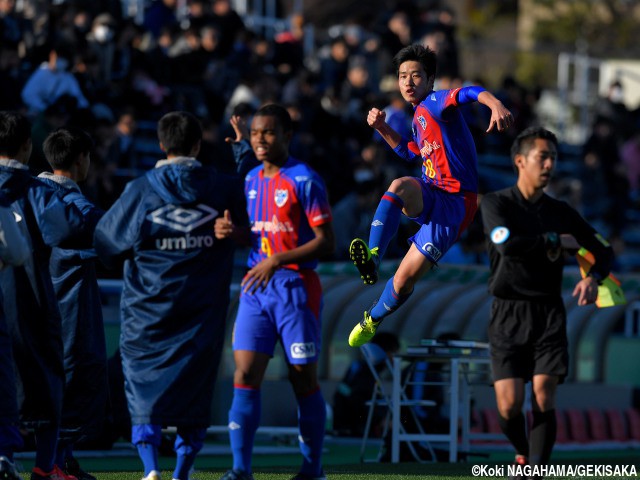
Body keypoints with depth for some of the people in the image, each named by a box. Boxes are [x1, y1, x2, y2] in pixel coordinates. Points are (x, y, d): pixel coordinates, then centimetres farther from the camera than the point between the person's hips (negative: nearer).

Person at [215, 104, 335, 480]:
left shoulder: (305, 180, -9)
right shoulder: (251, 180, 13)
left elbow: (326, 242, -13)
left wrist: (278, 261, -21)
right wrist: (231, 231, 1)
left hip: (295, 286, -6)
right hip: (256, 288, 6)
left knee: (304, 380, 2)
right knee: (245, 375, -5)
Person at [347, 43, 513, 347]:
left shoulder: (435, 103, -10)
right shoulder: (419, 116, 17)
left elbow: (468, 93, -32)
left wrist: (495, 104, -55)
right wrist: (382, 128, 22)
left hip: (454, 205, -7)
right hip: (429, 198, 7)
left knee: (404, 282, -10)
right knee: (400, 185, -31)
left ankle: (373, 320, 17)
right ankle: (372, 258, -39)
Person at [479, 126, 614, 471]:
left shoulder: (561, 212, 11)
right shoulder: (495, 204, -1)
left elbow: (602, 249, 14)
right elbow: (507, 244, -20)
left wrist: (593, 277, -8)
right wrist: (555, 241, -10)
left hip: (549, 314, 2)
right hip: (508, 315, -2)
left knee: (544, 397, -12)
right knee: (509, 403, -10)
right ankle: (523, 454, 21)